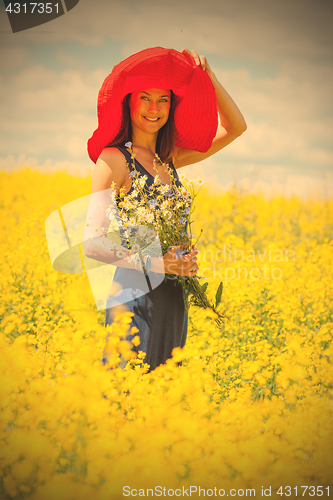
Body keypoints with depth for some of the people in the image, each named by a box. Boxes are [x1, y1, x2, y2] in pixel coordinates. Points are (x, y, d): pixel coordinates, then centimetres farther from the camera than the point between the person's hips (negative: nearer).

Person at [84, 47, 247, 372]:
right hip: (135, 299, -7)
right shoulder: (113, 159, -8)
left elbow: (235, 127, 17)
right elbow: (93, 245, -12)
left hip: (172, 301, 7)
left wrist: (206, 75, 6)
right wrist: (157, 264, -19)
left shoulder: (170, 158, 11)